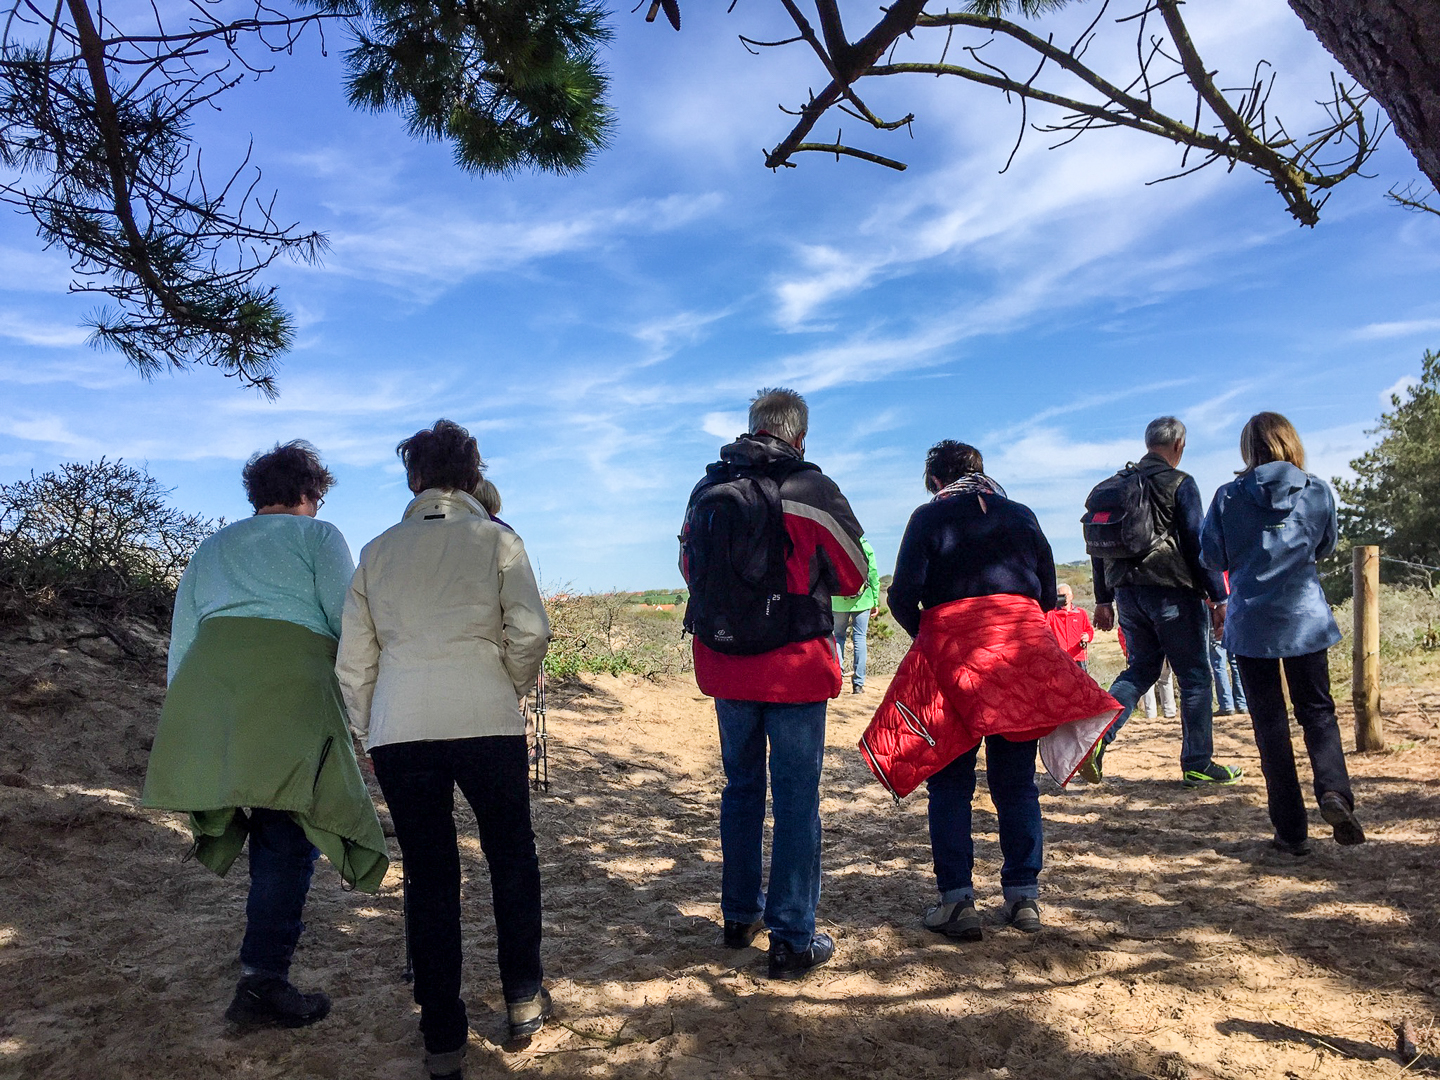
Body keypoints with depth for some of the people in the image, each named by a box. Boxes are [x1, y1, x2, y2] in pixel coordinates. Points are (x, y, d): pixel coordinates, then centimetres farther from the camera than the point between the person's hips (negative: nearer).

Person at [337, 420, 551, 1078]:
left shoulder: (378, 550, 13)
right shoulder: (496, 539, 6)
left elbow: (354, 658, 11)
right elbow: (529, 632, -5)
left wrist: (367, 733, 21)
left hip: (398, 728, 2)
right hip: (485, 721, -2)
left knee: (428, 877, 11)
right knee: (511, 857, 18)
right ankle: (523, 1000, 28)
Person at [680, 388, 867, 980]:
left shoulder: (705, 488, 3)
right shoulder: (813, 490, -11)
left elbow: (689, 566, 15)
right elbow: (852, 578, -1)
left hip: (725, 665, 5)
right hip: (794, 667, -5)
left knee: (742, 787, 20)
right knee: (796, 799, 5)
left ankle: (740, 914, 33)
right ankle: (793, 940, 12)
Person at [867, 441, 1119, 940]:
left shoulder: (929, 516, 3)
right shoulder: (1022, 515, 13)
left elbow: (903, 596, -6)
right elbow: (1048, 594, 13)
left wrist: (925, 634, 12)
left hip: (952, 652, -3)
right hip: (1022, 655, 3)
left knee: (950, 784, 5)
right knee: (1016, 782, 12)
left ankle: (957, 900, 4)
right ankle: (1024, 896, 16)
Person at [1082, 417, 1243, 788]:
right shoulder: (1179, 483, -6)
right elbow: (1198, 543, -10)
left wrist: (1104, 600, 17)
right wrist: (1218, 597, -6)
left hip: (1128, 593, 6)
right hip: (1172, 591, -6)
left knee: (1141, 668, 15)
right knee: (1194, 676, 6)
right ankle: (1198, 765, 12)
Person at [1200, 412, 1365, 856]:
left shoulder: (1229, 497, -6)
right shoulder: (1318, 491, -1)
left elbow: (1212, 557, 1)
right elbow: (1325, 547, 13)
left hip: (1251, 622, -1)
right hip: (1306, 618, 1)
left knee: (1270, 723, 6)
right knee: (1318, 711, 15)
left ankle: (1292, 829, 8)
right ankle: (1334, 790, -11)